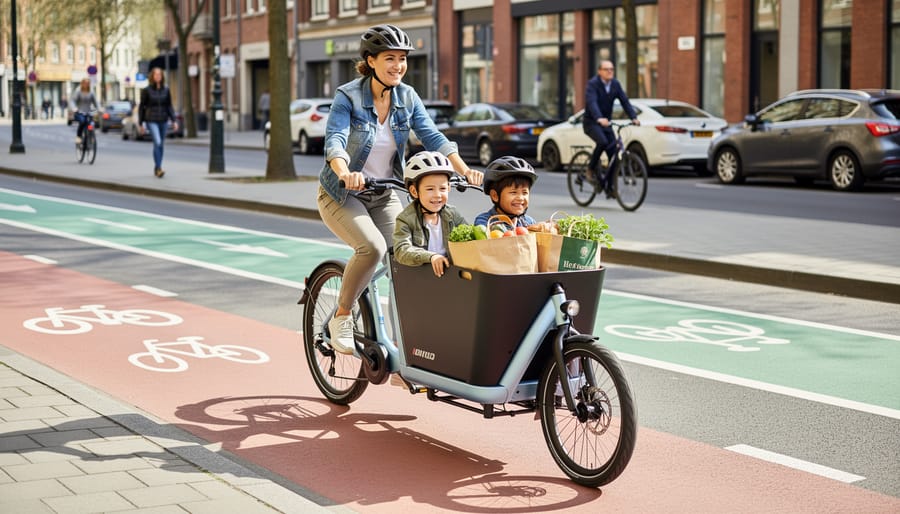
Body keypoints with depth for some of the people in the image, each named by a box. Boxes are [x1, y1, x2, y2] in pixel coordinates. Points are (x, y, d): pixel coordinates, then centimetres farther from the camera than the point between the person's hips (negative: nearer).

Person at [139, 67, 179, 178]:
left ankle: (156, 168, 22)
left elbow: (169, 106, 10)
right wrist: (141, 124, 0)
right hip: (152, 121, -4)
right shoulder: (146, 90, -3)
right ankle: (158, 168, -19)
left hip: (163, 120, 4)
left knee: (160, 145, 10)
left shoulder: (166, 90, 6)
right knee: (157, 143, -19)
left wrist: (174, 120, 0)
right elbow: (141, 107, 2)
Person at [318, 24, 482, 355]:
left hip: (383, 197, 5)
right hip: (342, 196, -5)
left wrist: (464, 170, -27)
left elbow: (432, 137, -11)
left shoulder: (407, 98, -3)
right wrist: (346, 173, -52)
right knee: (372, 247, -31)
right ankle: (341, 317, -8)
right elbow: (335, 141, -30)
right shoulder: (348, 96, -17)